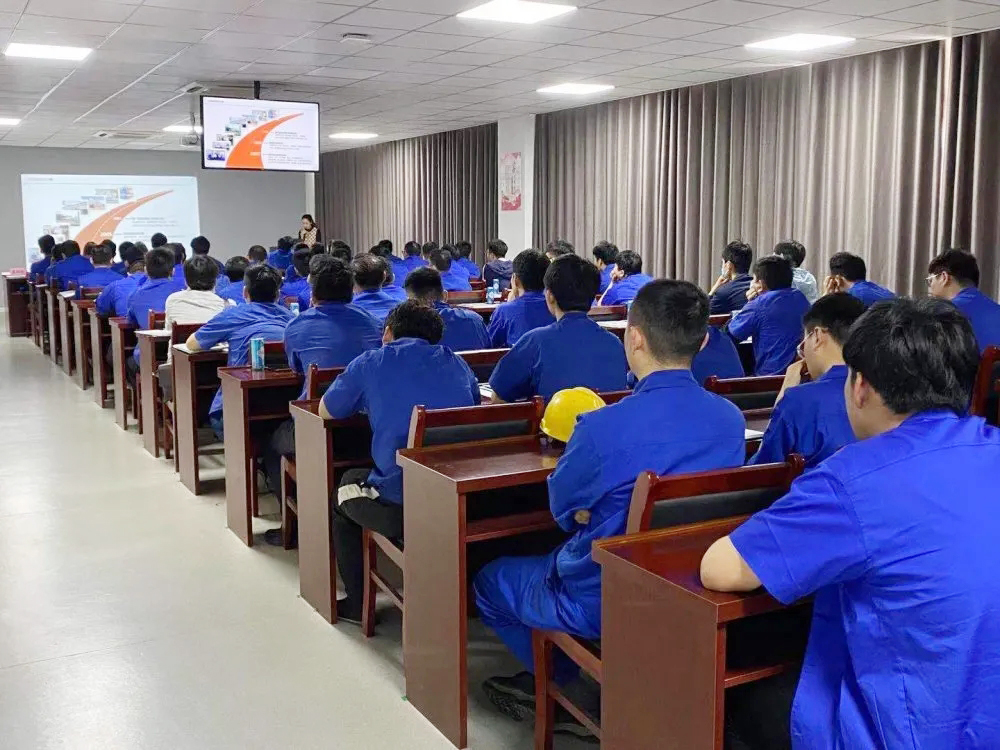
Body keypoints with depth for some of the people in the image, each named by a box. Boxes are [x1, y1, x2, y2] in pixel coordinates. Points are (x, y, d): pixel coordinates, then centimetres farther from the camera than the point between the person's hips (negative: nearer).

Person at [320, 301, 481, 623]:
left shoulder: (370, 364, 3)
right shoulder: (458, 364, 13)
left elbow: (326, 412, 16)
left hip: (399, 509, -4)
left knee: (345, 488, 30)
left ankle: (357, 603, 36)